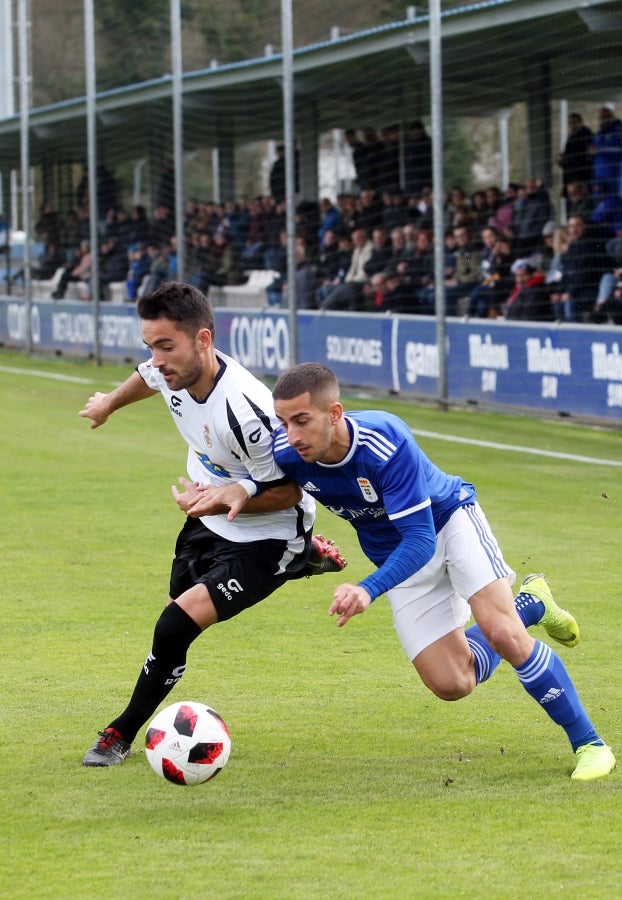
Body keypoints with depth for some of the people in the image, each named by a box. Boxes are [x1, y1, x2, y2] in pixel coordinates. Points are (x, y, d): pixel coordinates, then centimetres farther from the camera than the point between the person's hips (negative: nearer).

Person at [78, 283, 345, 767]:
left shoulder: (245, 410, -39)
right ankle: (304, 556, 48)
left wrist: (227, 502, -38)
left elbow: (288, 491, -25)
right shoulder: (172, 369, -17)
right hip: (210, 522, 9)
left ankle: (122, 735, -1)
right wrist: (110, 402, 33)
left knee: (176, 625, -22)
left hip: (264, 537, -9)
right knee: (183, 594, 33)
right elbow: (149, 378, 13)